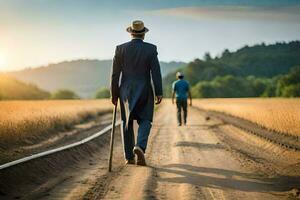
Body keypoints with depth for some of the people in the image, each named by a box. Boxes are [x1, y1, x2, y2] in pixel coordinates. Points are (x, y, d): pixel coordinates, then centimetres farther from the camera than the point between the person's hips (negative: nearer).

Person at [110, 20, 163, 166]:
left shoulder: (121, 49, -2)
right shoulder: (151, 49, -6)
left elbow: (115, 74, -2)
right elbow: (156, 72, -10)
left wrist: (114, 94, 5)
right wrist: (159, 93, -6)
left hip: (126, 91, 2)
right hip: (144, 91, -2)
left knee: (127, 123, 12)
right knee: (145, 121, 9)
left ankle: (129, 157, 12)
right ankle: (140, 147, -18)